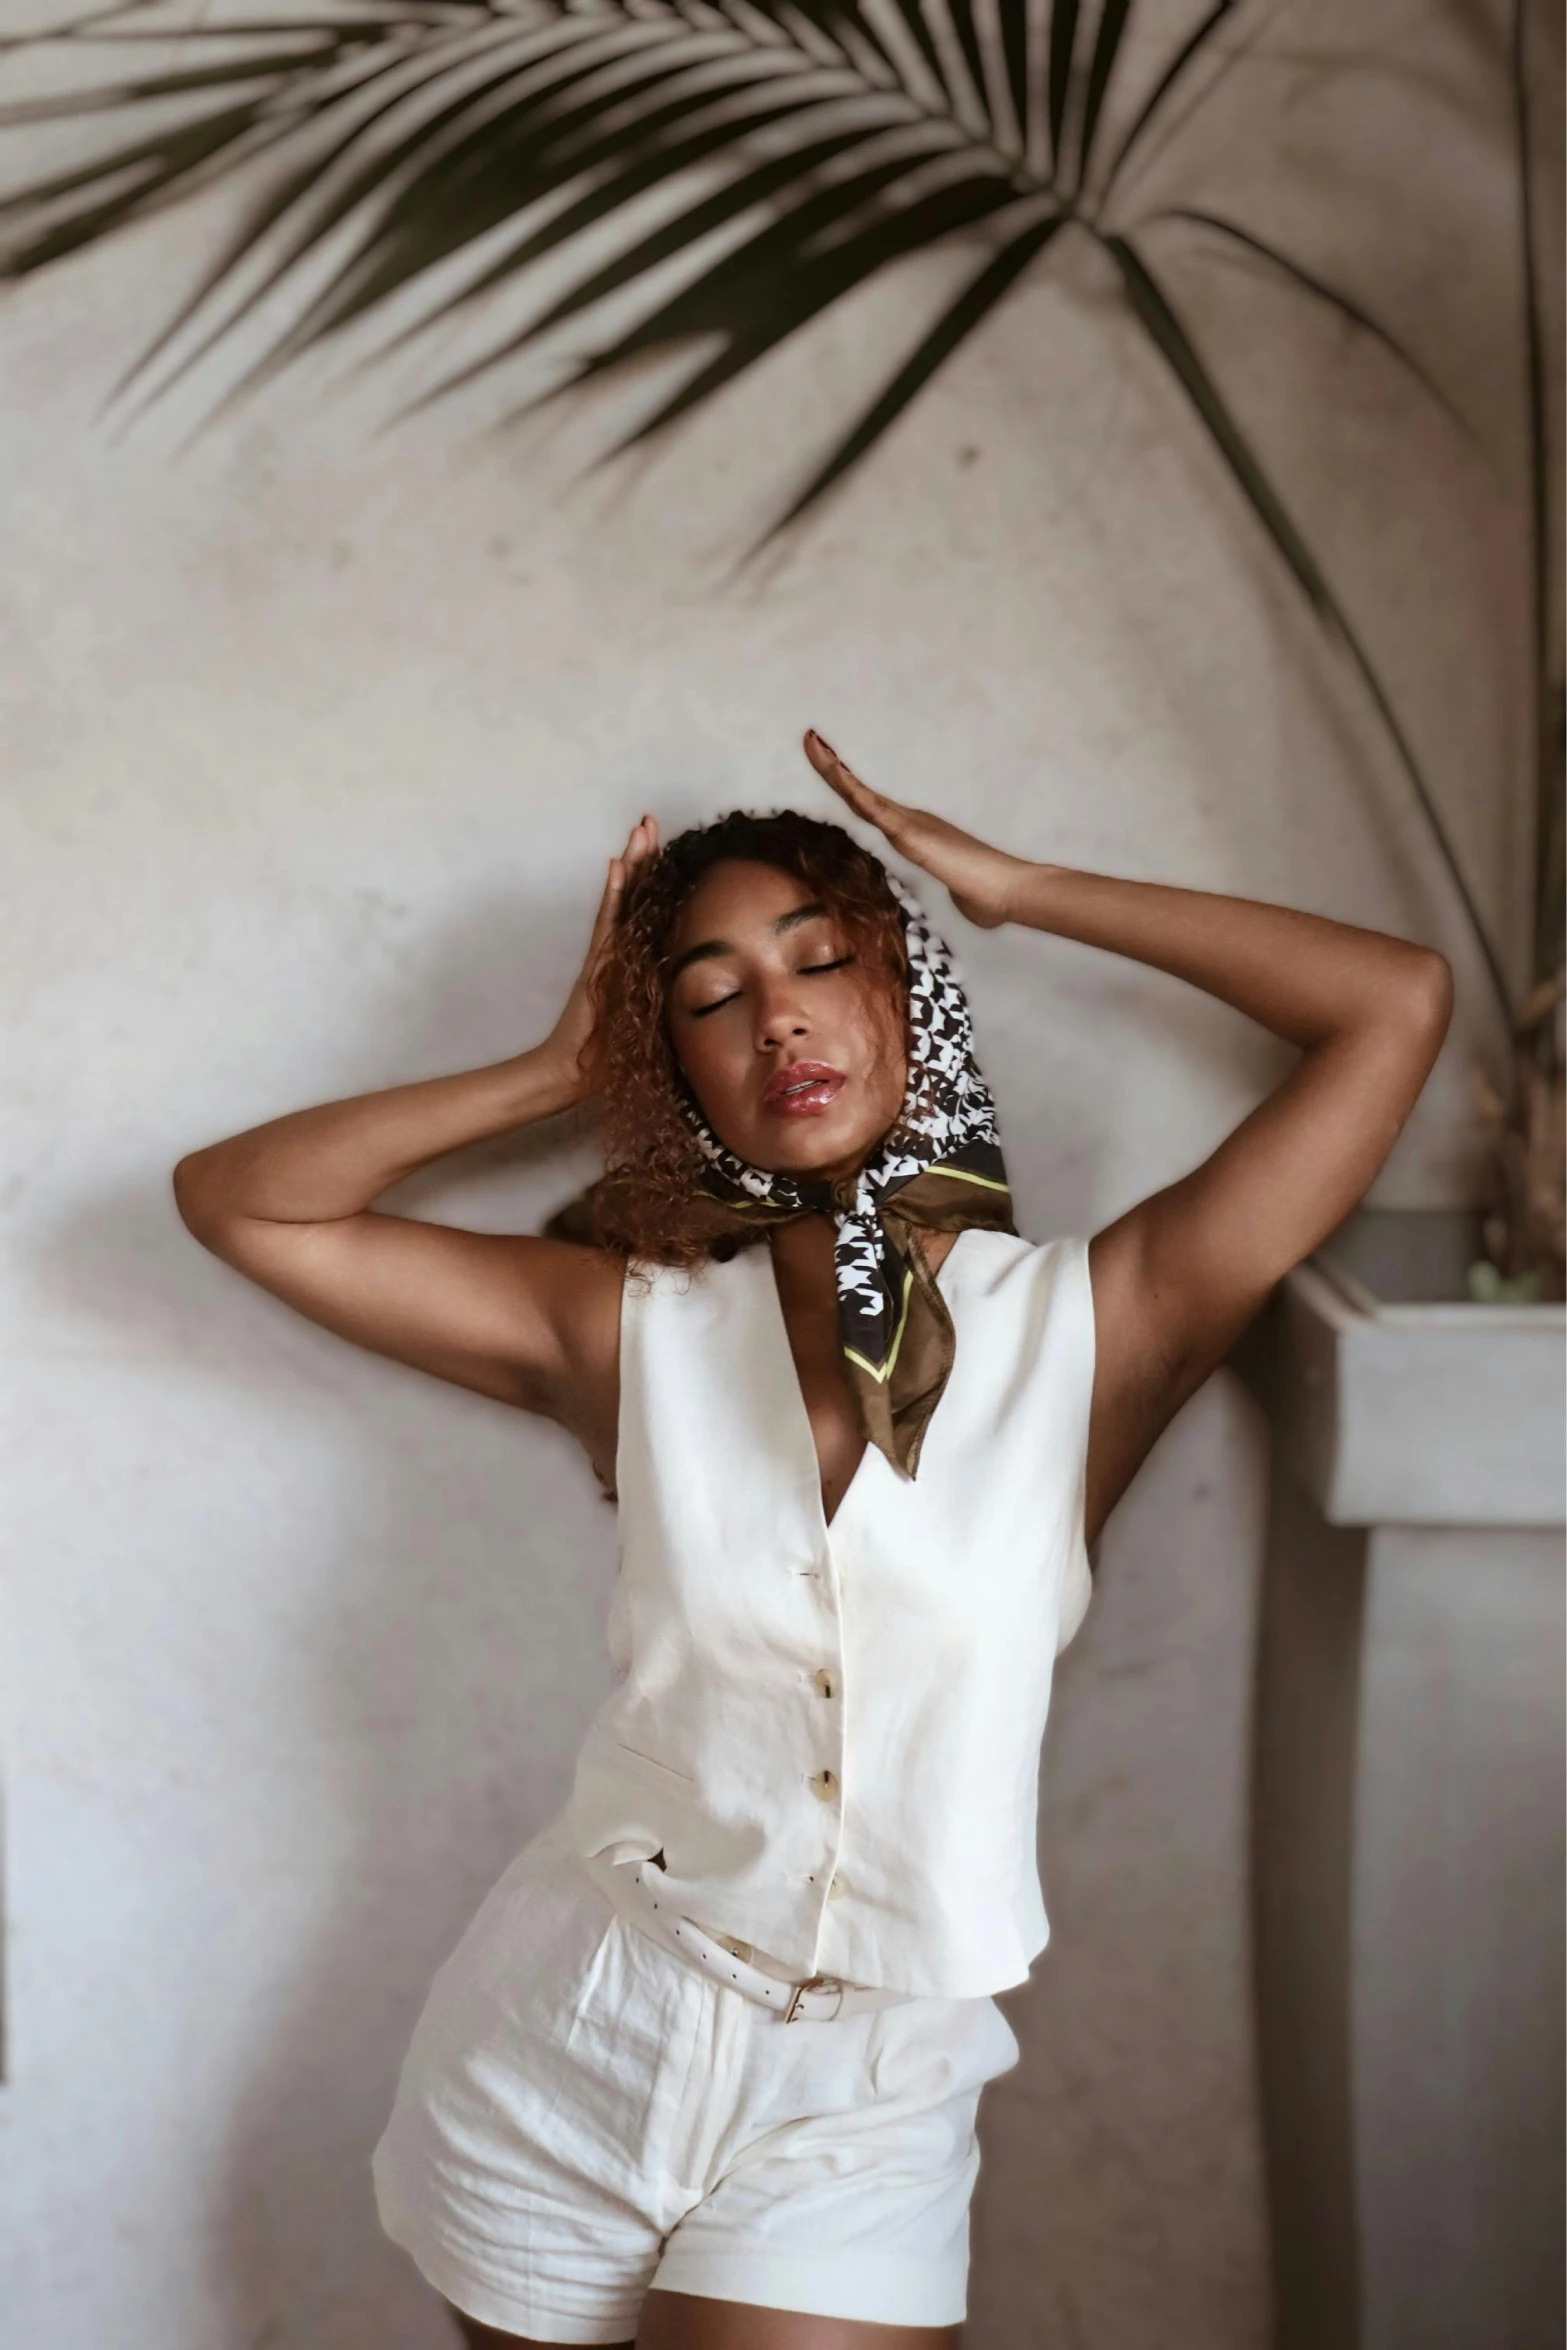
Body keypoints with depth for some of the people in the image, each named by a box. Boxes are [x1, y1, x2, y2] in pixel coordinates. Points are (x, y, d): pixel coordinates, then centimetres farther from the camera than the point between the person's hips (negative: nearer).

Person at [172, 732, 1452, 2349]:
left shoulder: (1088, 1331, -7)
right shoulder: (629, 1331, -2)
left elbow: (1398, 1002, -12)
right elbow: (233, 1198, 1)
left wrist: (1015, 889, -4)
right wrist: (559, 1072, -1)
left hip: (857, 2110, -1)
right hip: (559, 2047, 2)